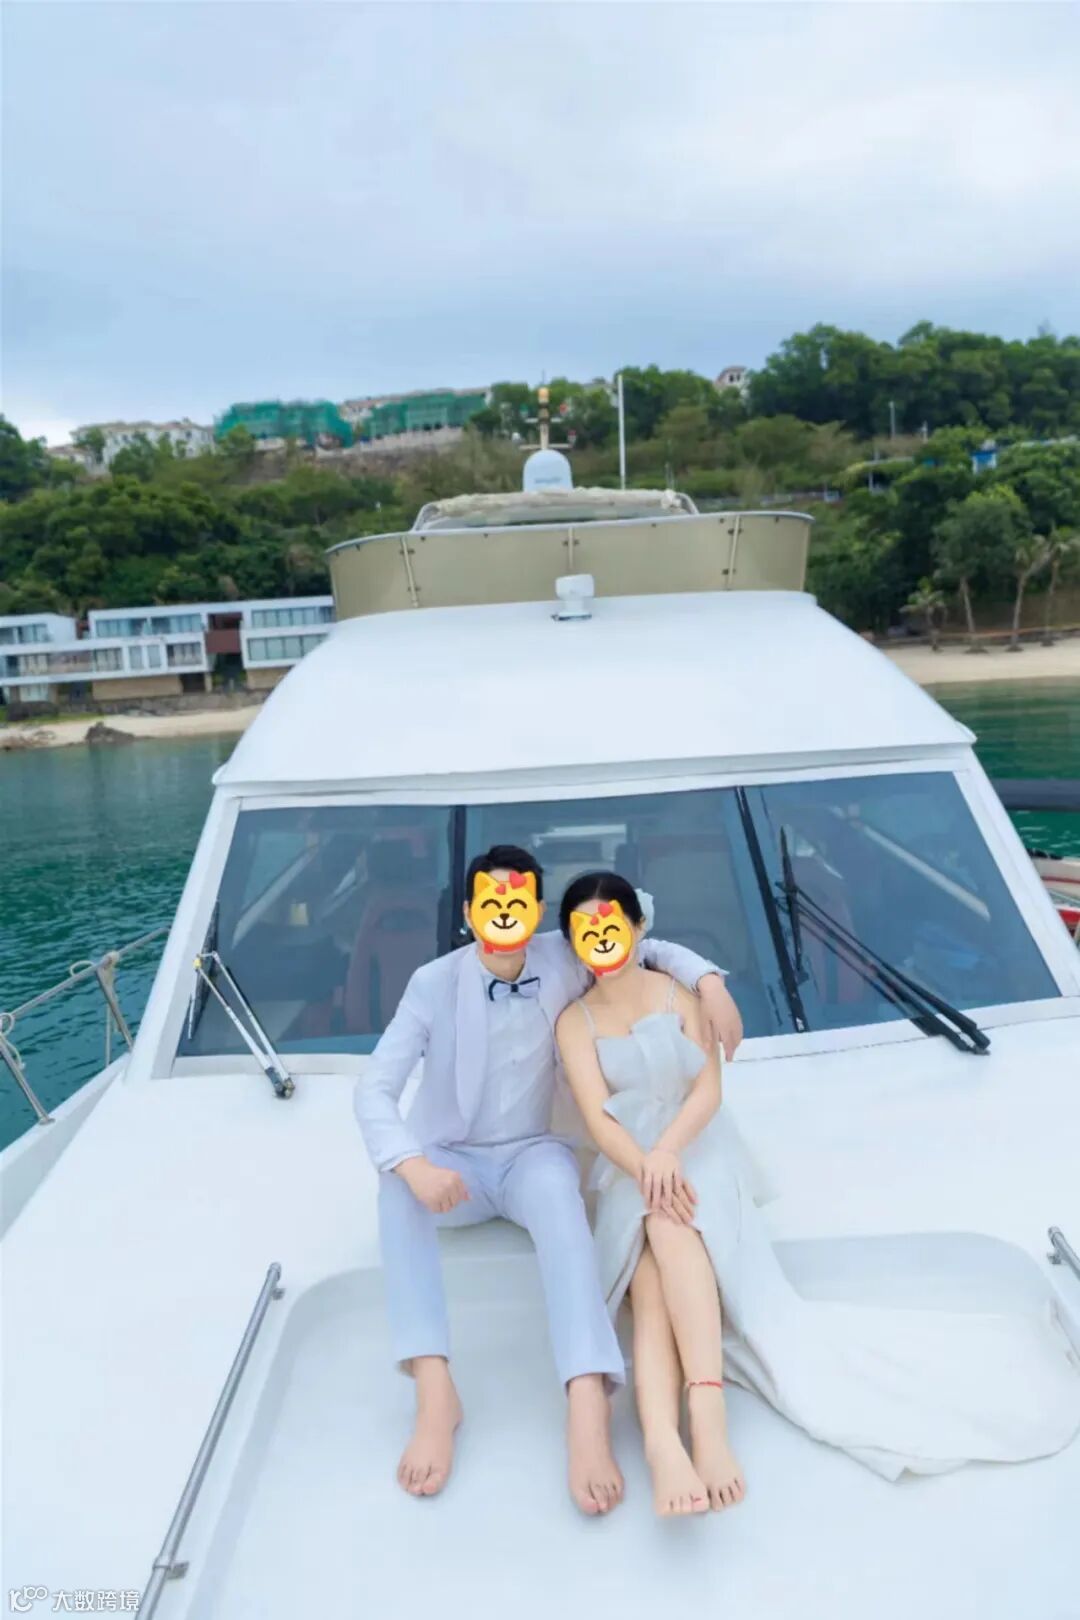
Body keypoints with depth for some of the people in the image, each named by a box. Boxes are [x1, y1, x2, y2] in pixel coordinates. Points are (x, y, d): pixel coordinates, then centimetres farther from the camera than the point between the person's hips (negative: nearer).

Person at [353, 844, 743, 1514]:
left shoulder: (563, 961, -7)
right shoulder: (435, 983, -13)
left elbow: (646, 949, 9)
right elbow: (376, 1086, -18)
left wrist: (710, 981, -11)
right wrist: (413, 1164, -37)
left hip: (528, 1155, 0)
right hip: (452, 1162, 0)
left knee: (557, 1188, -37)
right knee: (399, 1186, -35)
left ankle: (588, 1406, -48)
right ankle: (436, 1393, -38)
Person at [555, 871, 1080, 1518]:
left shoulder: (679, 992, 6)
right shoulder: (575, 1023, 6)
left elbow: (708, 1087, -4)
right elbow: (598, 1119, -6)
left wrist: (669, 1152, -23)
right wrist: (646, 1168, -26)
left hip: (699, 1154, -1)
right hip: (629, 1170, 1)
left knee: (672, 1228, -36)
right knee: (651, 1289, -28)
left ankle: (708, 1414, -46)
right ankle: (664, 1444, -49)